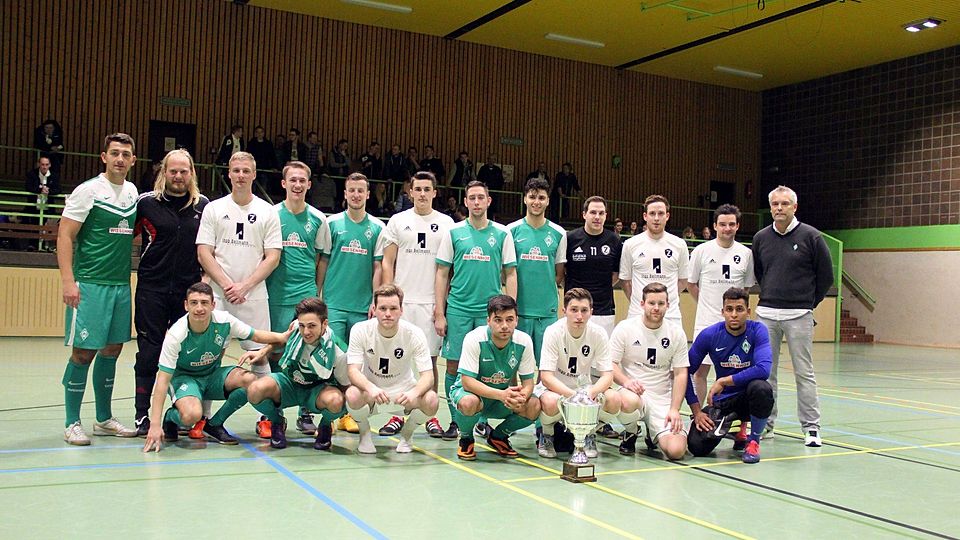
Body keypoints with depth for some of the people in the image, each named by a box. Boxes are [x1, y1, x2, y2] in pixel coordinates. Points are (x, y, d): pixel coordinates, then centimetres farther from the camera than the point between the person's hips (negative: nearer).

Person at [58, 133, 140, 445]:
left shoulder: (133, 192, 11)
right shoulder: (88, 190, -7)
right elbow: (65, 236, -9)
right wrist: (68, 281, -17)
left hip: (121, 284, 7)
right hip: (89, 284, -6)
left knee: (112, 349, 11)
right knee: (83, 351, -4)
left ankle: (104, 419, 22)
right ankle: (72, 424, 7)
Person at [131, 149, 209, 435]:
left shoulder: (203, 205, 5)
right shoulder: (146, 202, -1)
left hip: (189, 290, 2)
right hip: (152, 290, -2)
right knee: (149, 353, 3)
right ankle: (142, 415, 12)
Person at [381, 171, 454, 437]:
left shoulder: (446, 223, 6)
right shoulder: (398, 221, 7)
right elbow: (387, 262, 7)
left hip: (431, 302, 0)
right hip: (402, 300, 1)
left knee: (430, 359, 4)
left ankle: (431, 416, 12)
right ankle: (398, 414, 13)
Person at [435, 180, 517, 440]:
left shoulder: (502, 234, 5)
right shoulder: (453, 232, 5)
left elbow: (510, 274, 7)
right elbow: (442, 274, 6)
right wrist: (439, 314, 1)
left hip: (490, 310, 0)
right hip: (458, 309, 0)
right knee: (454, 366, 2)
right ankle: (455, 421, 14)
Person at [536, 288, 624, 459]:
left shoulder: (598, 333, -12)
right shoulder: (554, 332, -21)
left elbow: (607, 375, -12)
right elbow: (546, 377, -24)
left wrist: (590, 392, -33)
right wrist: (573, 395, -40)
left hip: (583, 386, 3)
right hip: (555, 387, -3)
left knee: (614, 399, -25)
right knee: (551, 402, -38)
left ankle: (589, 435, 6)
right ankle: (547, 436, -2)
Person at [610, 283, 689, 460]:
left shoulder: (676, 332, 3)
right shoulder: (625, 328, -3)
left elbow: (680, 374, 4)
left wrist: (674, 409, -8)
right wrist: (625, 381, -25)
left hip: (663, 399, 2)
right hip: (634, 392, -1)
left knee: (676, 450, -20)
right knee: (629, 402, -40)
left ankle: (653, 434, 18)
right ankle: (630, 433, -1)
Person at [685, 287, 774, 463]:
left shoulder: (758, 331, -15)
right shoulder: (709, 335, -10)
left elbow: (763, 369, -30)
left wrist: (724, 381, -25)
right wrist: (696, 410, -8)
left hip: (749, 396, -2)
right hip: (722, 400, 2)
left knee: (761, 388, -37)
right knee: (697, 447, -17)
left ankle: (753, 441, -9)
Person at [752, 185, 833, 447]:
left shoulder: (811, 237, -3)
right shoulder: (761, 238, 8)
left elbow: (826, 276, 3)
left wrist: (809, 303, 7)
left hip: (799, 316, -4)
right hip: (765, 314, 4)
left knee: (804, 373, 0)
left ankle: (811, 428, 8)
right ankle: (765, 423, 18)